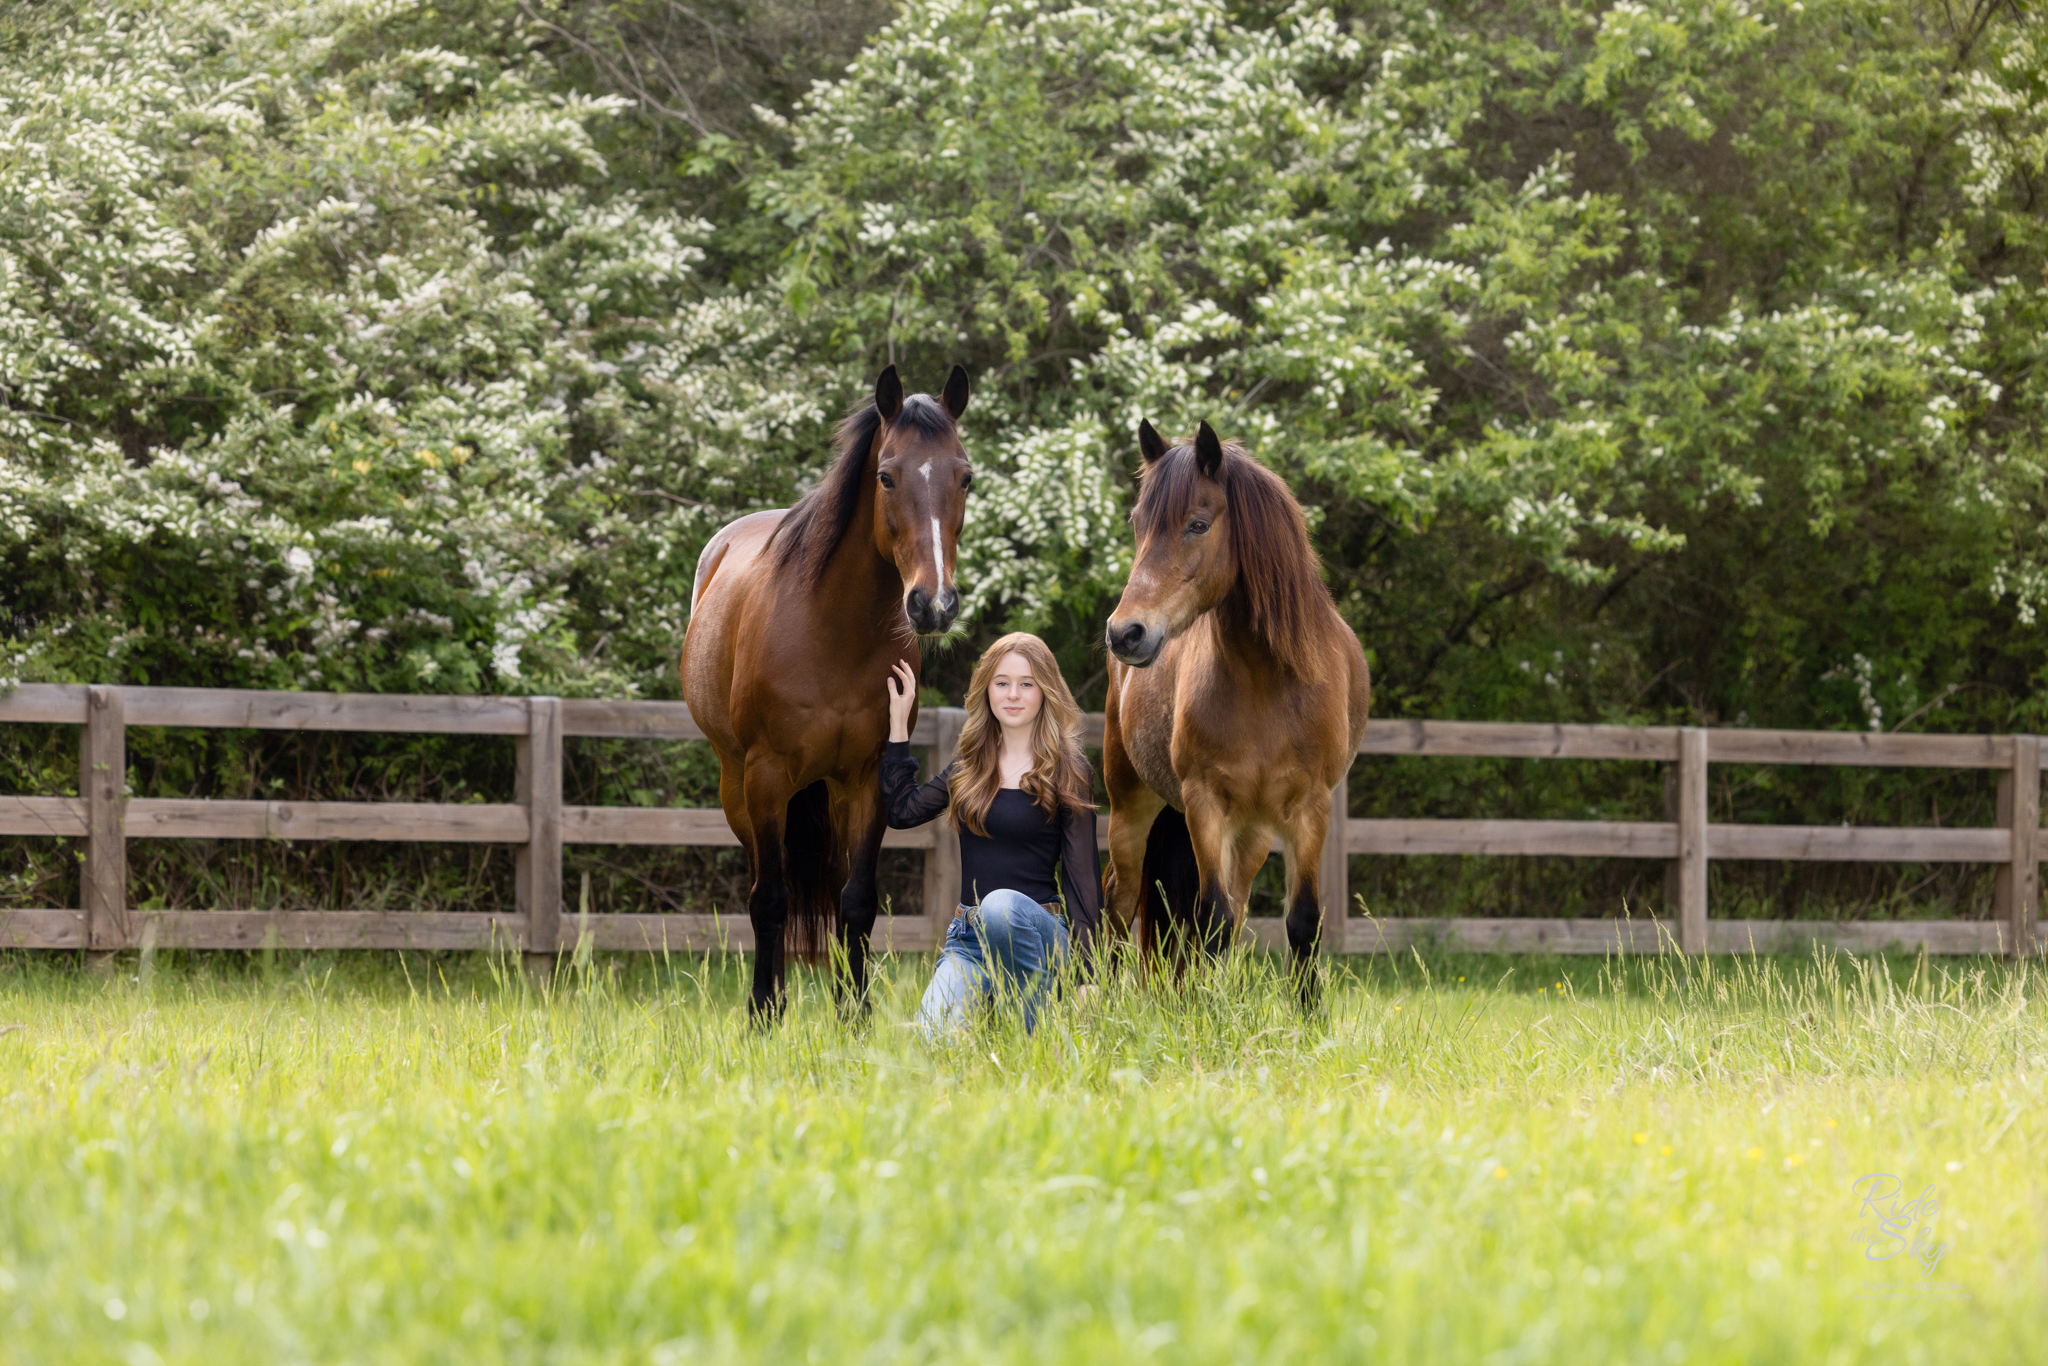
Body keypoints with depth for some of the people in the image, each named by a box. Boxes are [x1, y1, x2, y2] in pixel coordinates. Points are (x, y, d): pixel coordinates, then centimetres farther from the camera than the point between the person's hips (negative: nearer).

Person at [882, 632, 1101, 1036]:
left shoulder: (1068, 774, 0)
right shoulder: (969, 769, 15)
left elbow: (1082, 873, -3)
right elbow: (900, 811, 20)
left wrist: (1087, 971, -10)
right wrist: (898, 722, 17)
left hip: (1042, 934, -3)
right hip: (969, 938, 3)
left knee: (1002, 905, -41)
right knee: (931, 1044, -25)